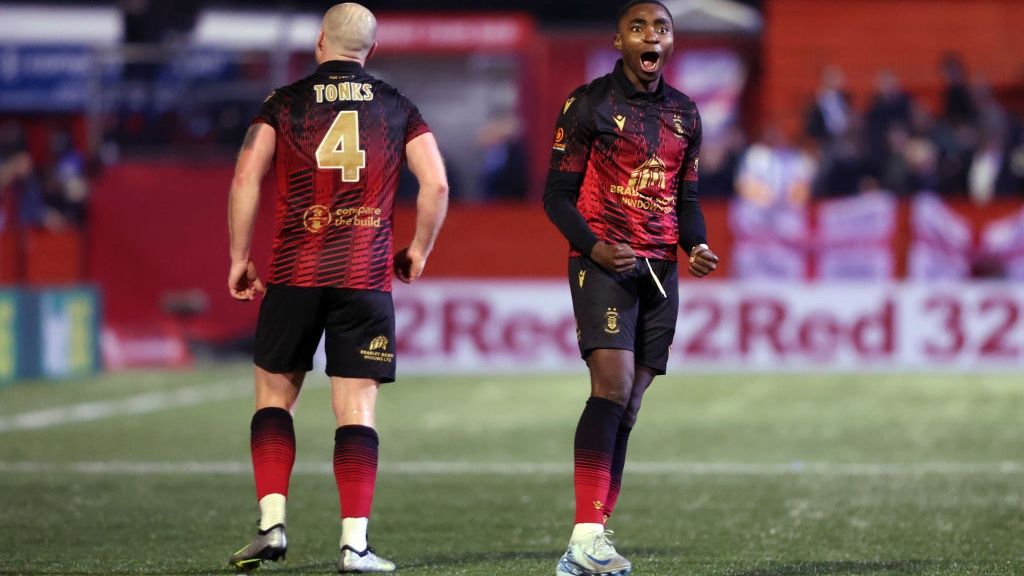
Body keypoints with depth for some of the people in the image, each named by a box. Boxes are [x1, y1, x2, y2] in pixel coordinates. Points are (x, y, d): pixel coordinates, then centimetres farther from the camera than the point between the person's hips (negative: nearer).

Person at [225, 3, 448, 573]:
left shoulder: (285, 103, 4)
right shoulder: (397, 108, 7)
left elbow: (246, 178, -5)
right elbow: (436, 184, 0)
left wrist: (239, 258, 3)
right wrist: (419, 250, 14)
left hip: (296, 270, 0)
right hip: (367, 276, 0)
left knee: (275, 394, 13)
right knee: (357, 409, 1)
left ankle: (272, 522, 1)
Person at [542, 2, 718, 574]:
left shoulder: (684, 113, 15)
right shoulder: (590, 103, -2)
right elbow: (557, 193, -2)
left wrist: (697, 245, 0)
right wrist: (593, 247, -18)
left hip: (659, 269, 6)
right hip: (603, 263, -5)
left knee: (628, 407, 2)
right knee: (612, 383, -21)